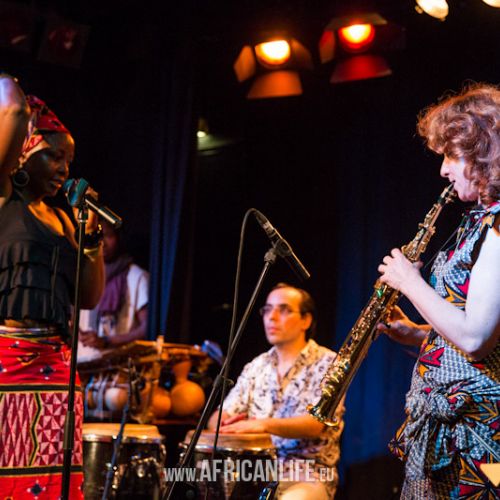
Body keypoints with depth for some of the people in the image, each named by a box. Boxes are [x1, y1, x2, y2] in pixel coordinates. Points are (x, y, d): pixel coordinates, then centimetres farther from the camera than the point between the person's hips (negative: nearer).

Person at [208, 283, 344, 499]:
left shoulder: (327, 364, -3)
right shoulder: (256, 367, 14)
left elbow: (317, 423, -17)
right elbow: (218, 417, 8)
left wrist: (264, 424, -32)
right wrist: (223, 421, -17)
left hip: (306, 476, -5)